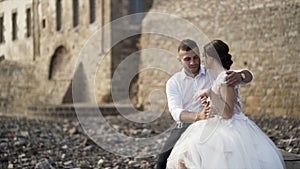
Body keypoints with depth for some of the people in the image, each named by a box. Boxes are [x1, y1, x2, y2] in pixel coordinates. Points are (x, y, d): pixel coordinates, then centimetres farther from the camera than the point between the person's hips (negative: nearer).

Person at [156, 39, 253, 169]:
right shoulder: (173, 82, 4)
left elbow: (248, 76, -3)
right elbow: (176, 112, -11)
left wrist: (240, 76, -30)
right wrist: (198, 116, -33)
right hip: (184, 128, 1)